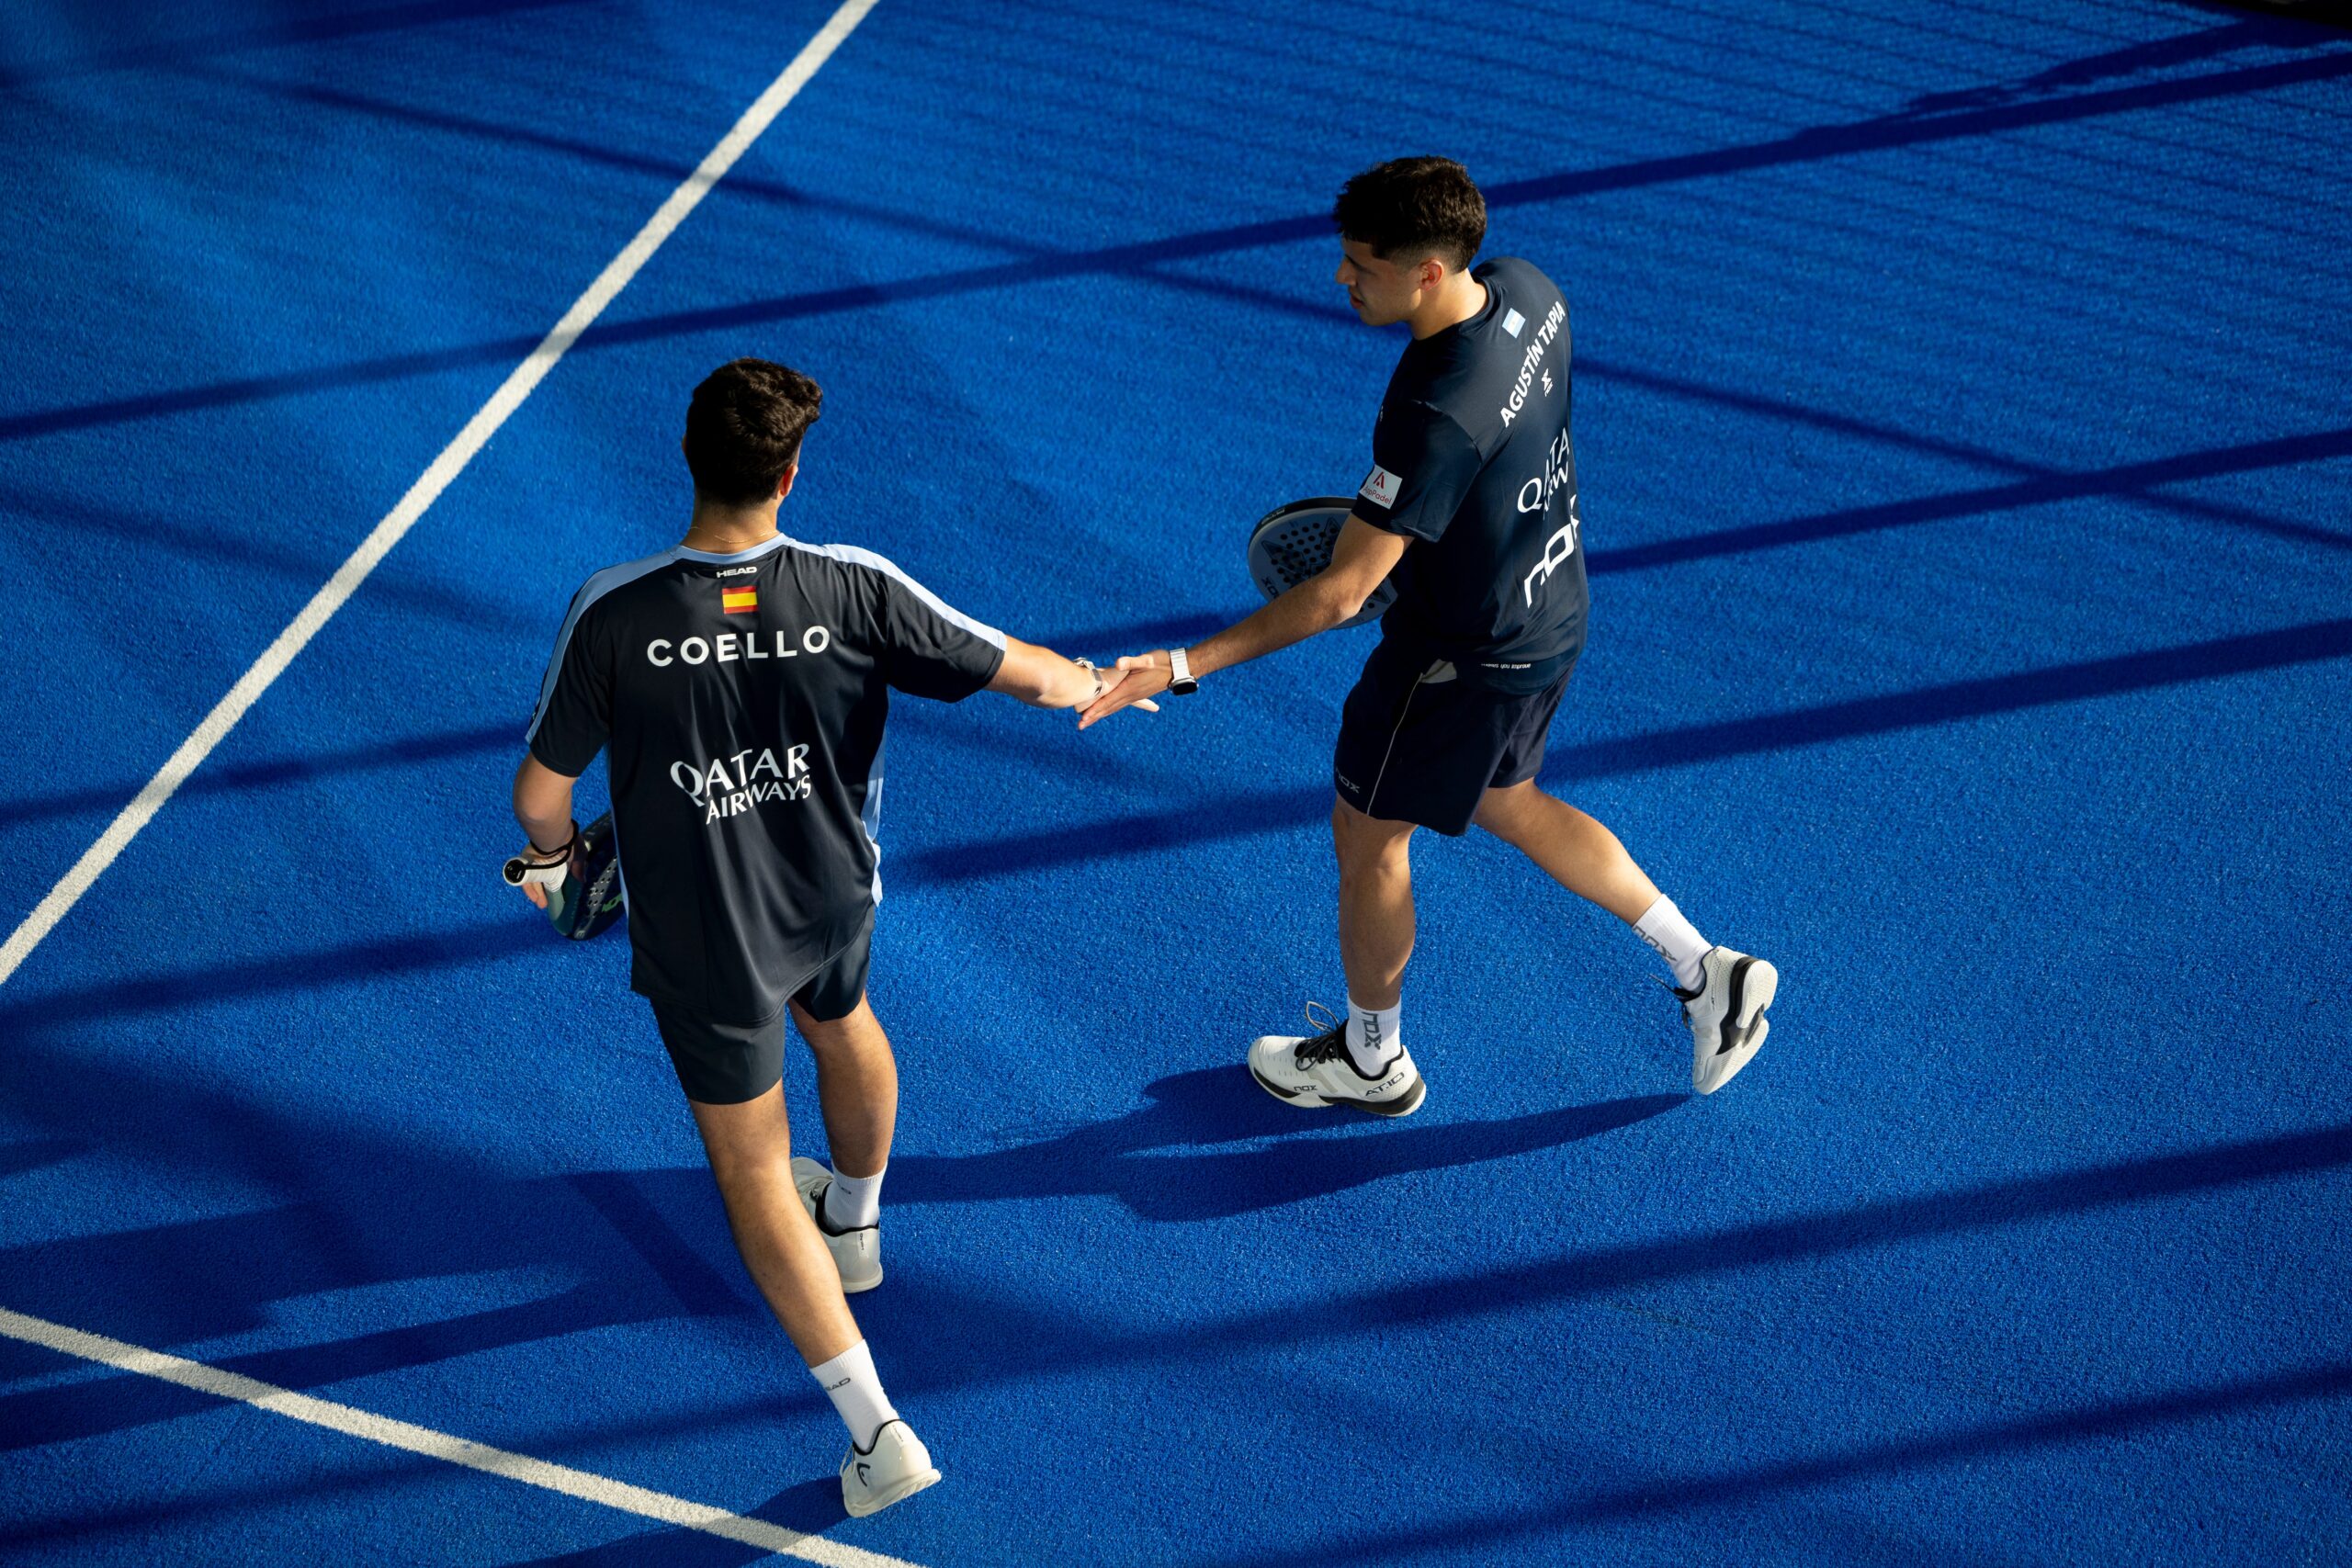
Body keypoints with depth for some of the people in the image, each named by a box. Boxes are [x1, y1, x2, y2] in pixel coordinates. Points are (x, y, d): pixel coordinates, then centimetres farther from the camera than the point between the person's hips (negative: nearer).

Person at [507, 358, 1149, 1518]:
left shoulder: (612, 614, -27)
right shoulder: (853, 589, -23)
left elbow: (540, 792, -17)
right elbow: (1022, 672, -11)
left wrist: (553, 852, 8)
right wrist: (1098, 687, 13)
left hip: (702, 937, -3)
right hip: (833, 894, 3)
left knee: (754, 1173, 11)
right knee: (842, 1024, 36)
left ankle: (877, 1431, 9)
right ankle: (854, 1220, 65)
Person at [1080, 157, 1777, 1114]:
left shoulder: (1433, 417, -37)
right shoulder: (1523, 289, -11)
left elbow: (1340, 593, -34)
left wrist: (1183, 667, -31)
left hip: (1464, 657, -9)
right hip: (1554, 613, 9)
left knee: (1367, 838, 15)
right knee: (1507, 806, 30)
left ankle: (1371, 1062, 38)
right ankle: (1705, 971, 31)